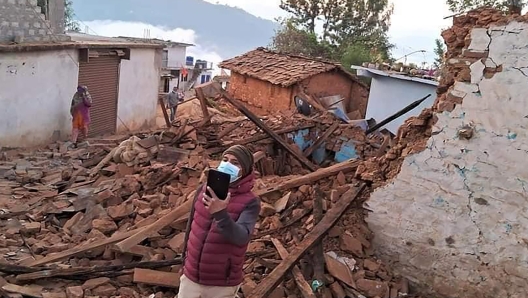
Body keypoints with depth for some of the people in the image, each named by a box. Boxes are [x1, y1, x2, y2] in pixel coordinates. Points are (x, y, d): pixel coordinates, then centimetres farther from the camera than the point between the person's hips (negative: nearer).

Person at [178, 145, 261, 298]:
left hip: (223, 285, -3)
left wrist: (220, 213, -44)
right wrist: (185, 260, 16)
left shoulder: (250, 202, -15)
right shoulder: (204, 190, -3)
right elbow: (191, 226, 9)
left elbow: (242, 237, -30)